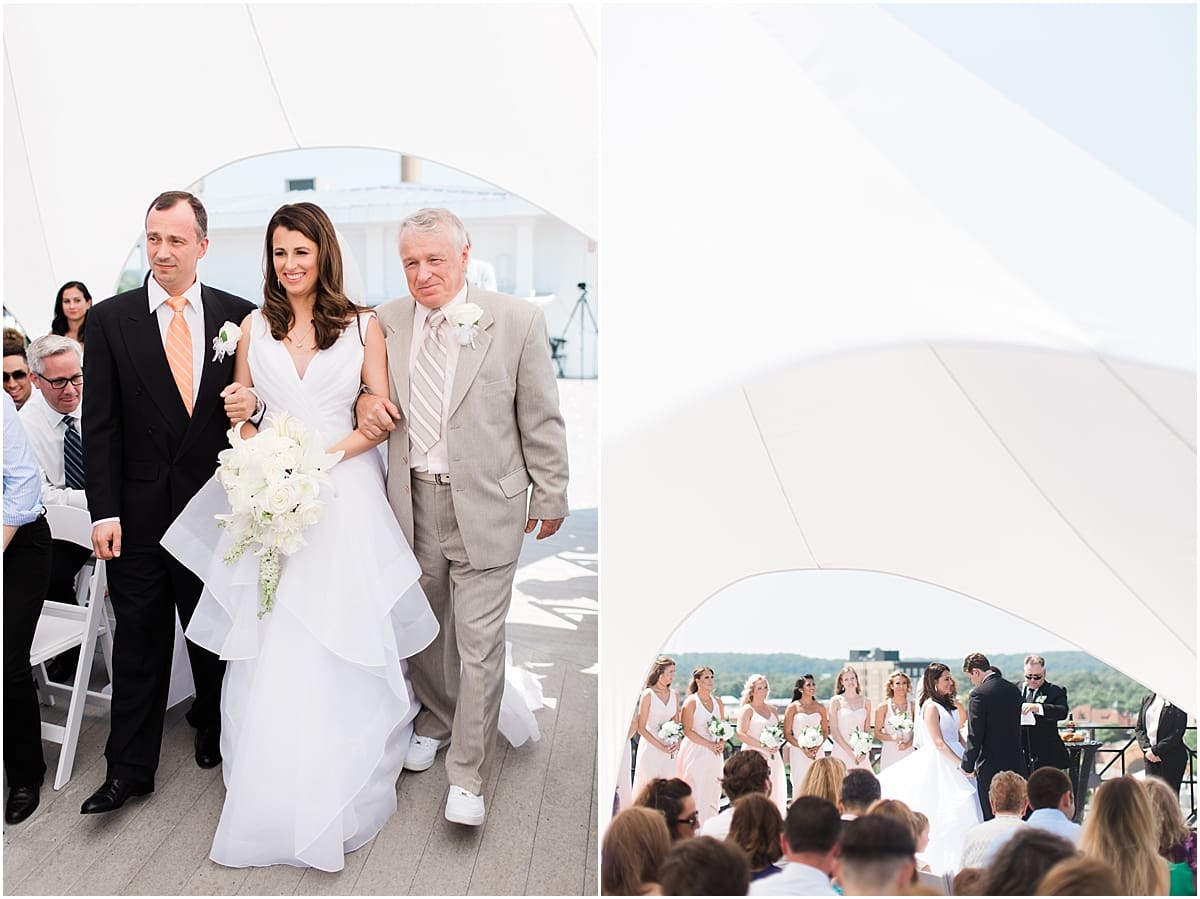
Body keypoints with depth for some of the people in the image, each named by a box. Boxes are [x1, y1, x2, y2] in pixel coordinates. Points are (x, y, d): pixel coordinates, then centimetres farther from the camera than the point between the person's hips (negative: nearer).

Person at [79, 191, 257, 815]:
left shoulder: (239, 317, 0)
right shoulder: (109, 319, -1)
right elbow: (100, 424, -3)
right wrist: (104, 512, -8)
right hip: (140, 512, 0)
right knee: (138, 644, 7)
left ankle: (215, 729, 37)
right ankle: (129, 768, 20)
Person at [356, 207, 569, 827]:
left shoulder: (517, 321, -7)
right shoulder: (386, 322, 3)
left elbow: (541, 419, -2)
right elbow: (371, 387, 18)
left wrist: (550, 497, 1)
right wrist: (366, 400, -6)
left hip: (485, 507, -3)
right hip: (414, 502, 4)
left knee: (479, 643, -1)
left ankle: (467, 775, 14)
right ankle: (434, 720, 44)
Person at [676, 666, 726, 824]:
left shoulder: (717, 701, 10)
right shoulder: (691, 702, -8)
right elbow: (687, 730, -11)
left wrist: (721, 743, -3)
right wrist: (709, 744, -13)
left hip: (714, 754, 6)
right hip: (696, 752, -6)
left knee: (712, 793, 6)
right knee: (696, 793, -7)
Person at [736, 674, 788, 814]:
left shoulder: (772, 709, 16)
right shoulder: (747, 710, -3)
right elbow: (741, 734, -11)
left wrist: (777, 744, 1)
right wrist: (763, 745, -17)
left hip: (773, 755, 6)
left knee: (775, 791, 2)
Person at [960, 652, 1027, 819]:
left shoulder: (979, 694, -15)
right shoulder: (1014, 690, 8)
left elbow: (975, 735, -16)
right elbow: (1016, 727, 14)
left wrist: (968, 766, -6)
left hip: (990, 767, -7)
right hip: (1016, 764, 7)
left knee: (992, 817, 1)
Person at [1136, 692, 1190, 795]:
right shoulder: (1146, 699, 11)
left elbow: (1177, 733, -12)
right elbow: (1138, 728, 10)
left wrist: (1155, 750, -14)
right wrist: (1146, 748, -6)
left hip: (1172, 758, -5)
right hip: (1150, 757, 5)